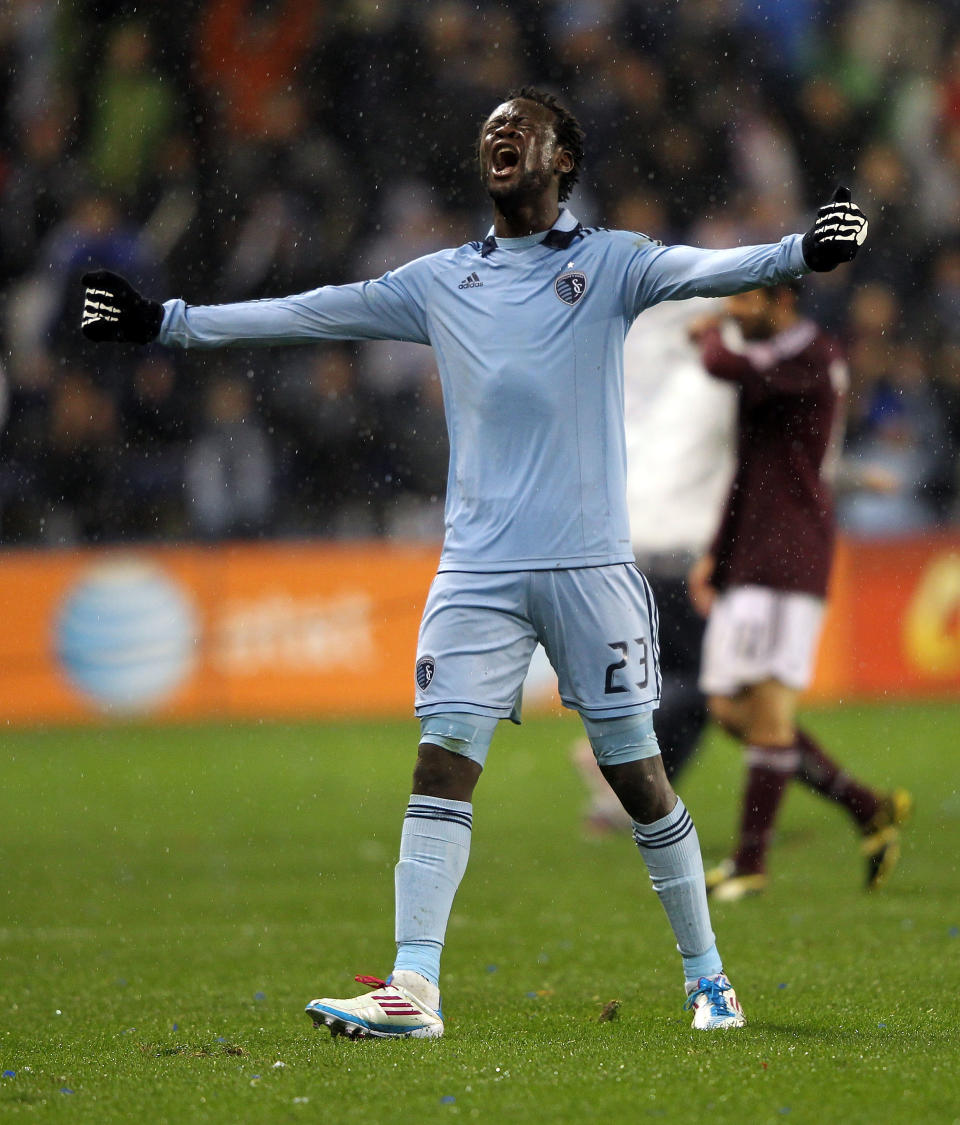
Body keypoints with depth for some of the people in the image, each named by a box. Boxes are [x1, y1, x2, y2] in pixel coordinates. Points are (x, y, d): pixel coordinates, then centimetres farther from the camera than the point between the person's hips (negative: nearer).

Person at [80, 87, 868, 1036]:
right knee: (442, 760, -9)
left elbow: (701, 271, -14)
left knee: (636, 772, 2)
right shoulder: (440, 282, 11)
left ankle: (705, 974, 16)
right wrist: (167, 323, 10)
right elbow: (311, 314, 13)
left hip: (588, 563, -2)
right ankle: (412, 987, -13)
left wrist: (797, 253, -33)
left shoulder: (609, 263, 2)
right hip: (478, 567, 3)